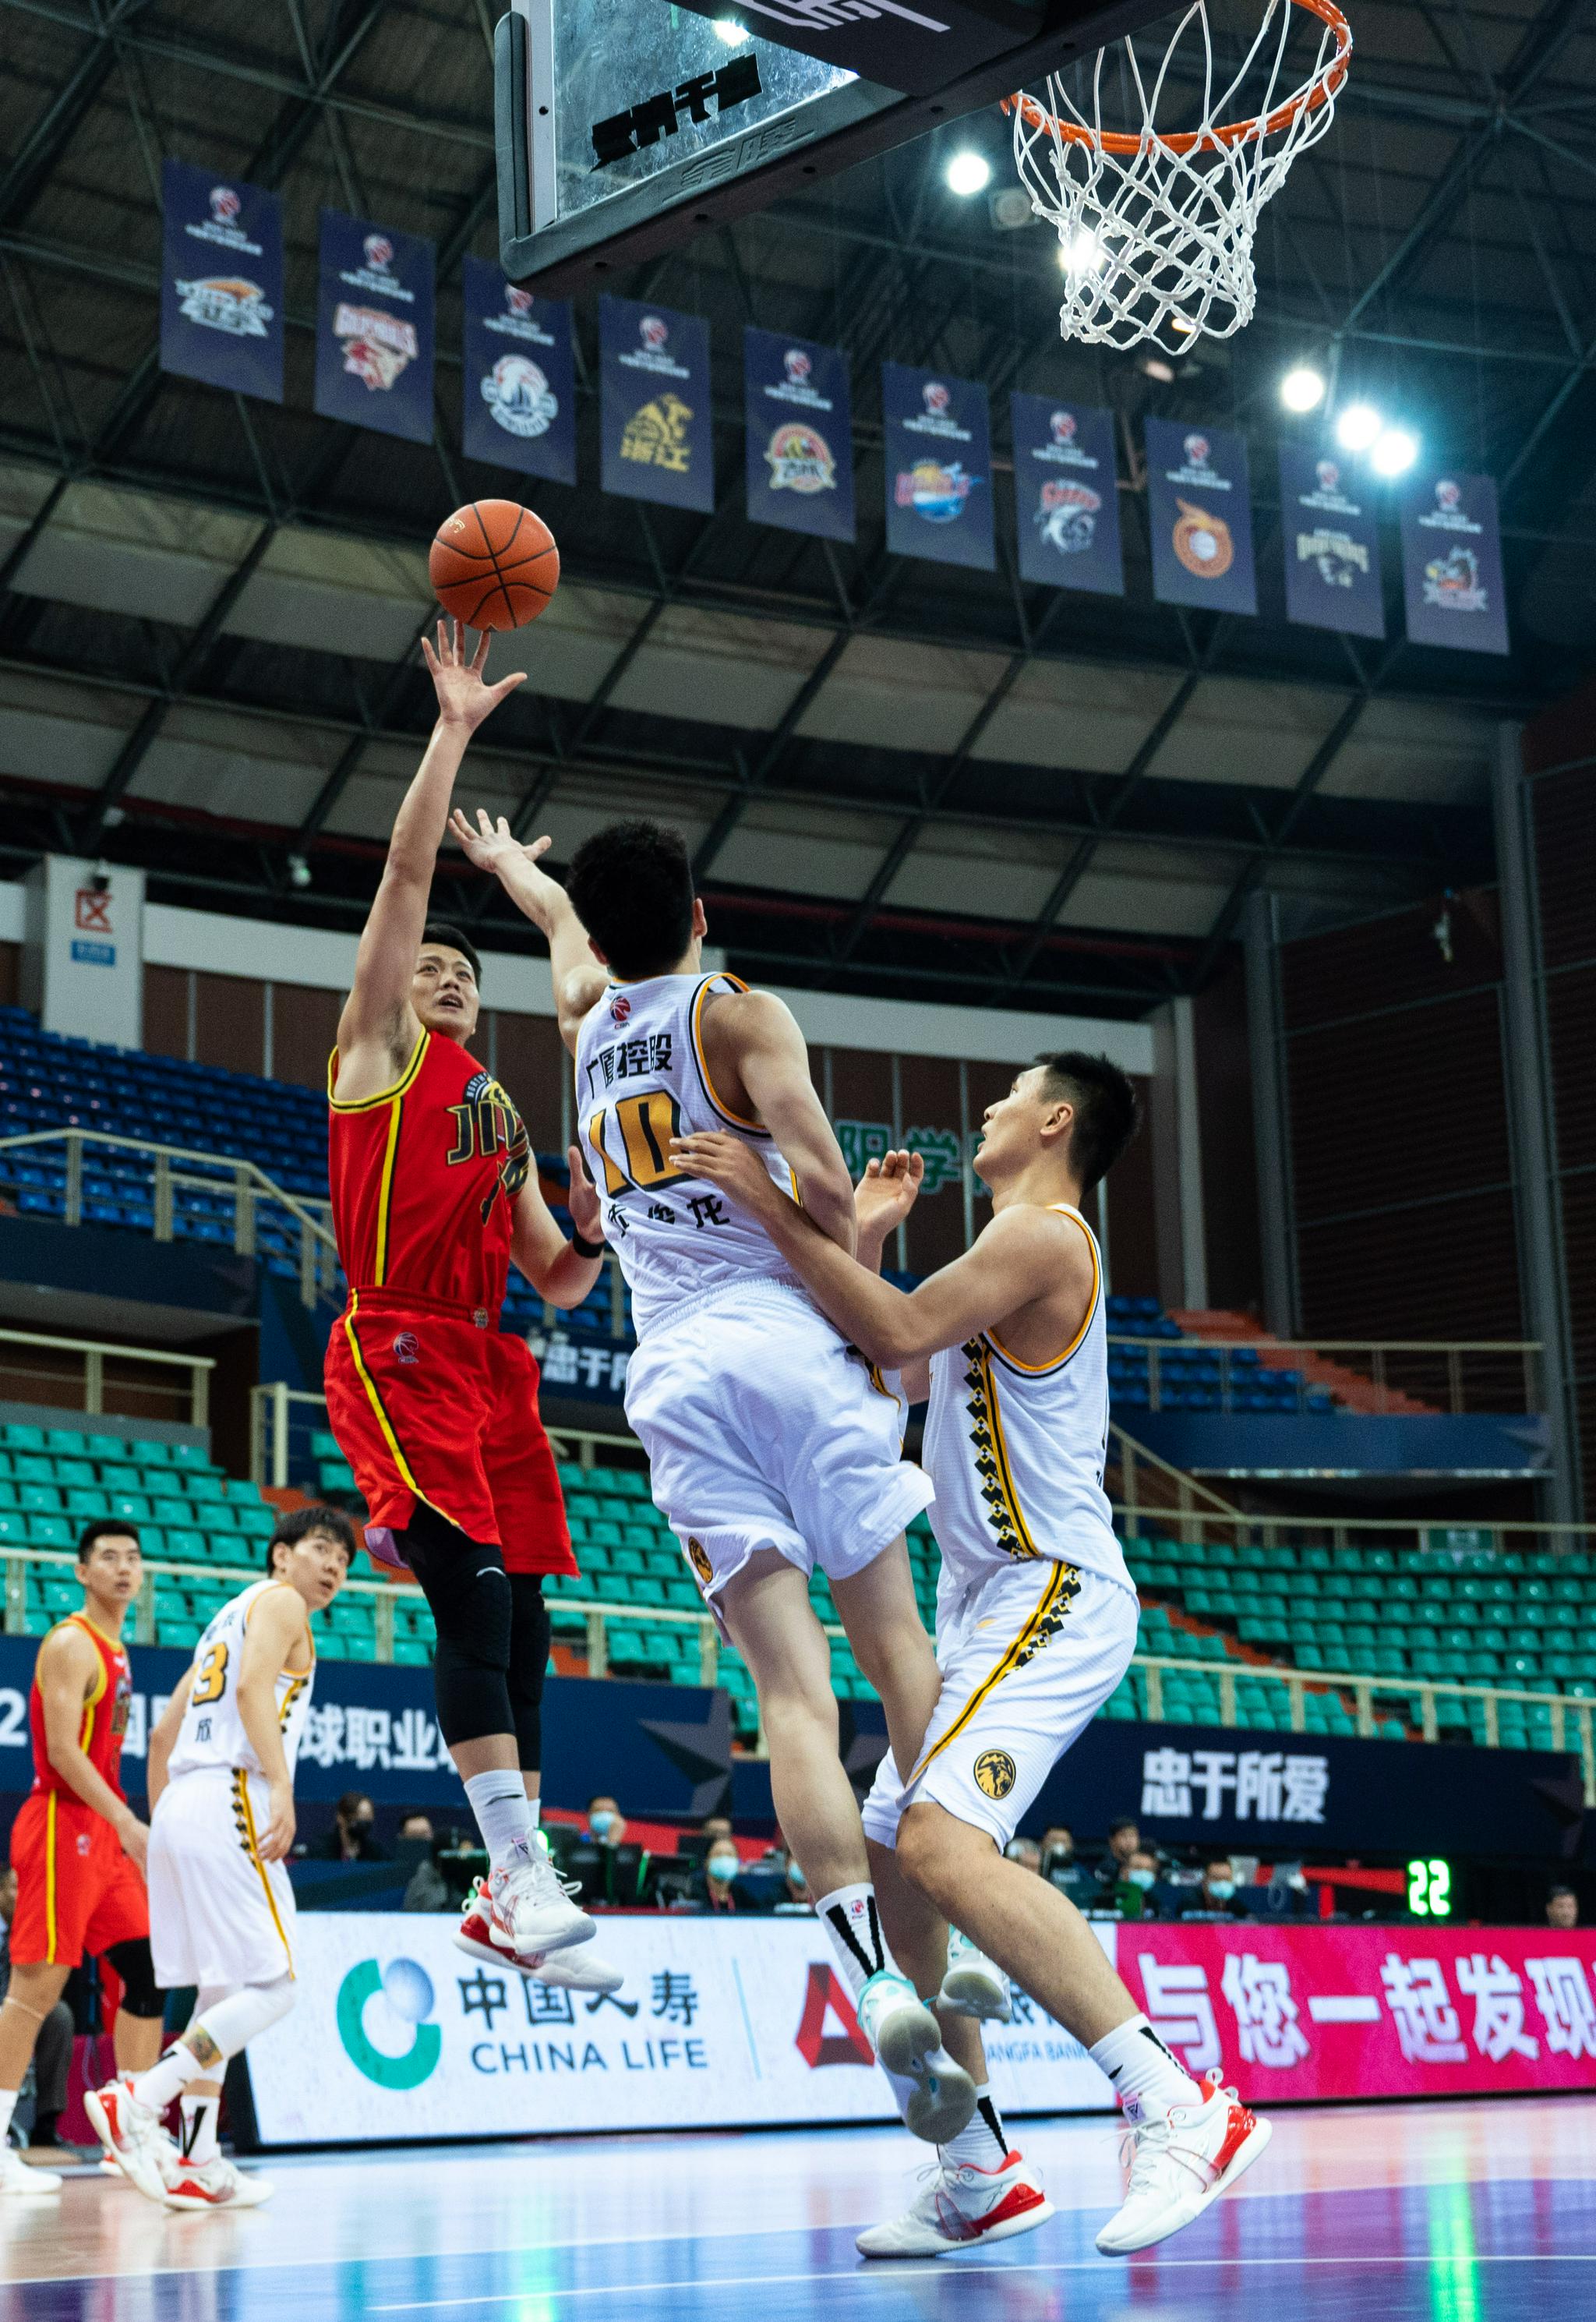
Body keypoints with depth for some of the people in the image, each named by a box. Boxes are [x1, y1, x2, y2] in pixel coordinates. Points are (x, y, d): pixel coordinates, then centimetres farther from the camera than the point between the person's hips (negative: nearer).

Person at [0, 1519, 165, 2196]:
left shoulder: (115, 1651, 18)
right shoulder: (70, 1644, -11)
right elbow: (62, 1749, -20)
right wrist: (127, 1822, -25)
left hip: (104, 1832, 9)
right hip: (62, 1825, -9)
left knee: (147, 1973, 7)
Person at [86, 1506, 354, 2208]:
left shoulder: (229, 1618, 28)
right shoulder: (278, 1601, 3)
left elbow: (164, 1734, 27)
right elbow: (254, 1684, -16)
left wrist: (159, 1824, 27)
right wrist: (282, 1787, -24)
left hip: (180, 1805, 10)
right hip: (230, 1801, -10)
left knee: (223, 1992, 13)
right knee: (269, 1988, -11)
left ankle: (196, 2163, 10)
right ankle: (136, 2100, -21)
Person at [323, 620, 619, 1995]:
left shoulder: (507, 1118, 25)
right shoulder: (379, 1050, 8)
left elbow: (556, 1283, 24)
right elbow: (407, 871, -2)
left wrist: (593, 1234, 2)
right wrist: (454, 730, -2)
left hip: (493, 1366, 7)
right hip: (399, 1355, -7)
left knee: (521, 1621, 3)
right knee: (476, 1597, -20)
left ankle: (507, 1903, 8)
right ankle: (521, 1870, -23)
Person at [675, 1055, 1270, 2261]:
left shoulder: (1043, 1232, -10)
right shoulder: (1021, 1252, 22)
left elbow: (900, 1334, -24)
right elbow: (894, 1374, 29)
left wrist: (775, 1209, -23)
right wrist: (867, 1238, 22)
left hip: (1054, 1596, -11)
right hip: (990, 1608, 11)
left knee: (942, 1842, -28)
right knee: (893, 1860, 13)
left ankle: (1178, 2108, -30)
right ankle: (980, 2177, 19)